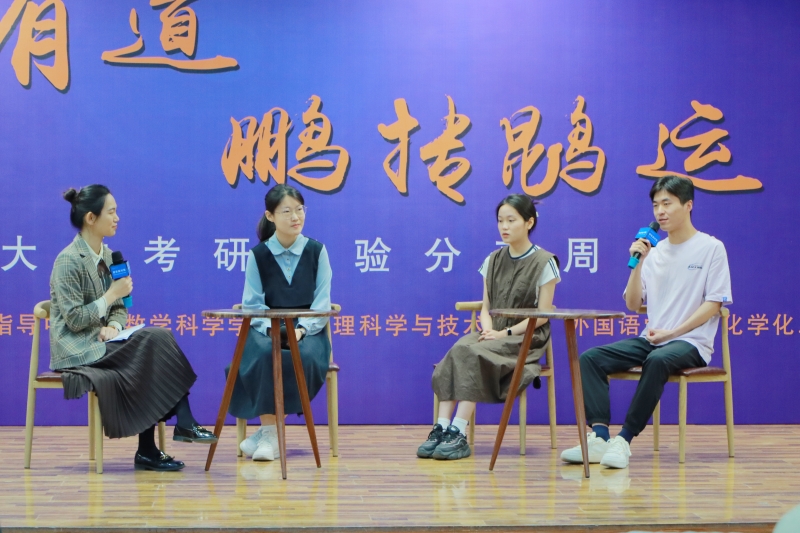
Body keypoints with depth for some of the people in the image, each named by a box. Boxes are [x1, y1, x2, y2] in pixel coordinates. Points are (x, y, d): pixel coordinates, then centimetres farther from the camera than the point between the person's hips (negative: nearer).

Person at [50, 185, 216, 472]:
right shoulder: (68, 261, -11)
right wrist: (112, 295, -17)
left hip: (101, 342, 8)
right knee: (155, 339, -25)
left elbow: (119, 309, 15)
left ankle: (148, 451, -26)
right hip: (77, 349, -7)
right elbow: (75, 319, -17)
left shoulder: (108, 257, 13)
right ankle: (184, 423, -20)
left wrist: (114, 326, -8)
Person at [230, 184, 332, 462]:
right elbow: (252, 303, -2)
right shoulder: (257, 255, 3)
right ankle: (270, 434, -29)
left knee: (303, 357, -34)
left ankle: (266, 431, -23)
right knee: (264, 356, -35)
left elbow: (322, 302, -1)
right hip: (266, 329, 0)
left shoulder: (316, 250, 3)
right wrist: (270, 329, -21)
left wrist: (302, 329, -19)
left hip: (308, 331, 0)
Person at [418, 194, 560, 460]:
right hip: (494, 334, 5)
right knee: (456, 352, -28)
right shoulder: (493, 261, 14)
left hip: (527, 337, -5)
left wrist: (505, 333, -16)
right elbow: (486, 307, 13)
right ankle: (442, 429, -35)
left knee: (473, 355, -32)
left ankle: (459, 433, -35)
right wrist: (488, 330, -9)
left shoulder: (544, 263, -2)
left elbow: (543, 315, -7)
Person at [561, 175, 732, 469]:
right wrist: (638, 263, -1)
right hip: (650, 339, 6)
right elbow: (633, 304, 12)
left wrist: (671, 333, -14)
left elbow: (713, 304, -6)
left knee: (658, 360, -39)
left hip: (689, 342, -6)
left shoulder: (711, 248, 0)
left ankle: (625, 439, -34)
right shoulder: (654, 252, 15)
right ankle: (599, 436, -28)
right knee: (590, 358, -16)